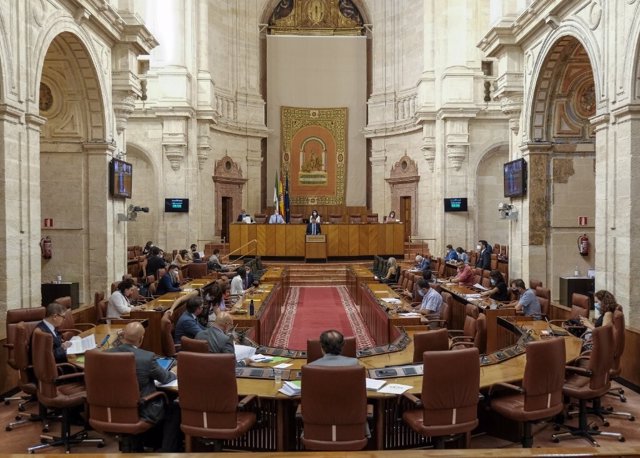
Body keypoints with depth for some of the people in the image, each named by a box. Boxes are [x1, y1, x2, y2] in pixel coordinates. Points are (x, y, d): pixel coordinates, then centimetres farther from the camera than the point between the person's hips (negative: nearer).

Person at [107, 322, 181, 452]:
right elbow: (165, 378, -5)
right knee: (175, 409, 18)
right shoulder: (147, 357, -23)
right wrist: (174, 374, 19)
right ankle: (168, 451, 22)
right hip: (140, 412, -5)